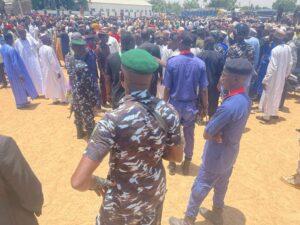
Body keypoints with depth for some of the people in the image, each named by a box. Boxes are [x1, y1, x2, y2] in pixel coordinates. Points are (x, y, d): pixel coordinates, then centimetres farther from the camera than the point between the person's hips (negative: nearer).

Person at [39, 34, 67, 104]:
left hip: (45, 70, 8)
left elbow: (41, 60, 10)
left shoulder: (41, 49, 3)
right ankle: (63, 99, 14)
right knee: (58, 83, 6)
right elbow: (53, 61, -24)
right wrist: (58, 71, -20)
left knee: (51, 84, 16)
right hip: (52, 70, -8)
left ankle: (54, 99, 24)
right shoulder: (49, 49, -22)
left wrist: (43, 68, 19)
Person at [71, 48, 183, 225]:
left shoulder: (114, 120, -32)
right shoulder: (168, 111, -17)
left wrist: (95, 182, -11)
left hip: (124, 200, -3)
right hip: (156, 191, 4)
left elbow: (79, 181, -32)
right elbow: (177, 156, -3)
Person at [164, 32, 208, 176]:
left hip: (175, 104, -1)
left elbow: (167, 88, -11)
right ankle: (187, 162, 31)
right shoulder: (200, 63, -8)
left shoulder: (172, 62, -14)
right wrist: (205, 106, 7)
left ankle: (172, 162, 30)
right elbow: (203, 89, -6)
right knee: (189, 134, 17)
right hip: (191, 105, 2)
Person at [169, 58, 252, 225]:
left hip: (217, 156, -8)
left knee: (200, 188, 10)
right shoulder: (245, 99, -4)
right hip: (231, 152, 8)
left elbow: (207, 134, -25)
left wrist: (215, 136, -7)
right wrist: (218, 134, -14)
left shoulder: (229, 106, -34)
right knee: (221, 186, 26)